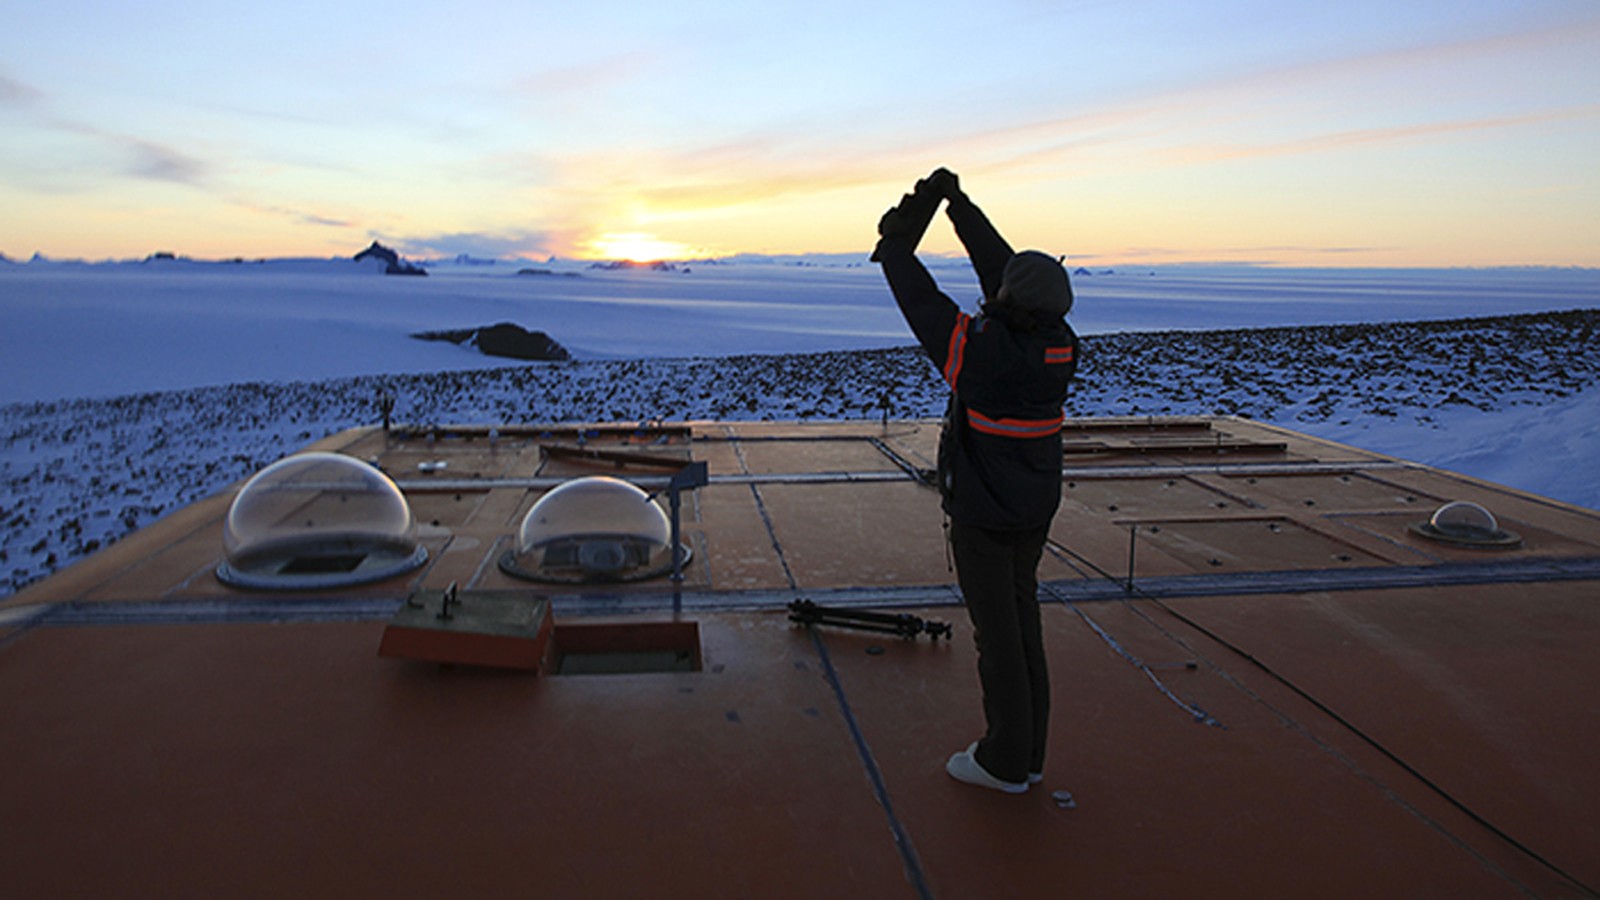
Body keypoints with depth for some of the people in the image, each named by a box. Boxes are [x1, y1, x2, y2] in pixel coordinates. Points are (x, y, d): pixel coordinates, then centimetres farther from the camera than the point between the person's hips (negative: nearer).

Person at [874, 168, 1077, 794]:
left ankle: (1005, 763, 19)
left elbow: (922, 304, -14)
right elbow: (998, 266, 4)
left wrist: (896, 246, 3)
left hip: (982, 518, -7)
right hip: (1036, 512, 7)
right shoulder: (1060, 347, -5)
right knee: (1023, 622, 17)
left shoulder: (985, 354, -25)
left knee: (998, 635, 4)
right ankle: (1028, 753, 30)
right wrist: (960, 205, 10)